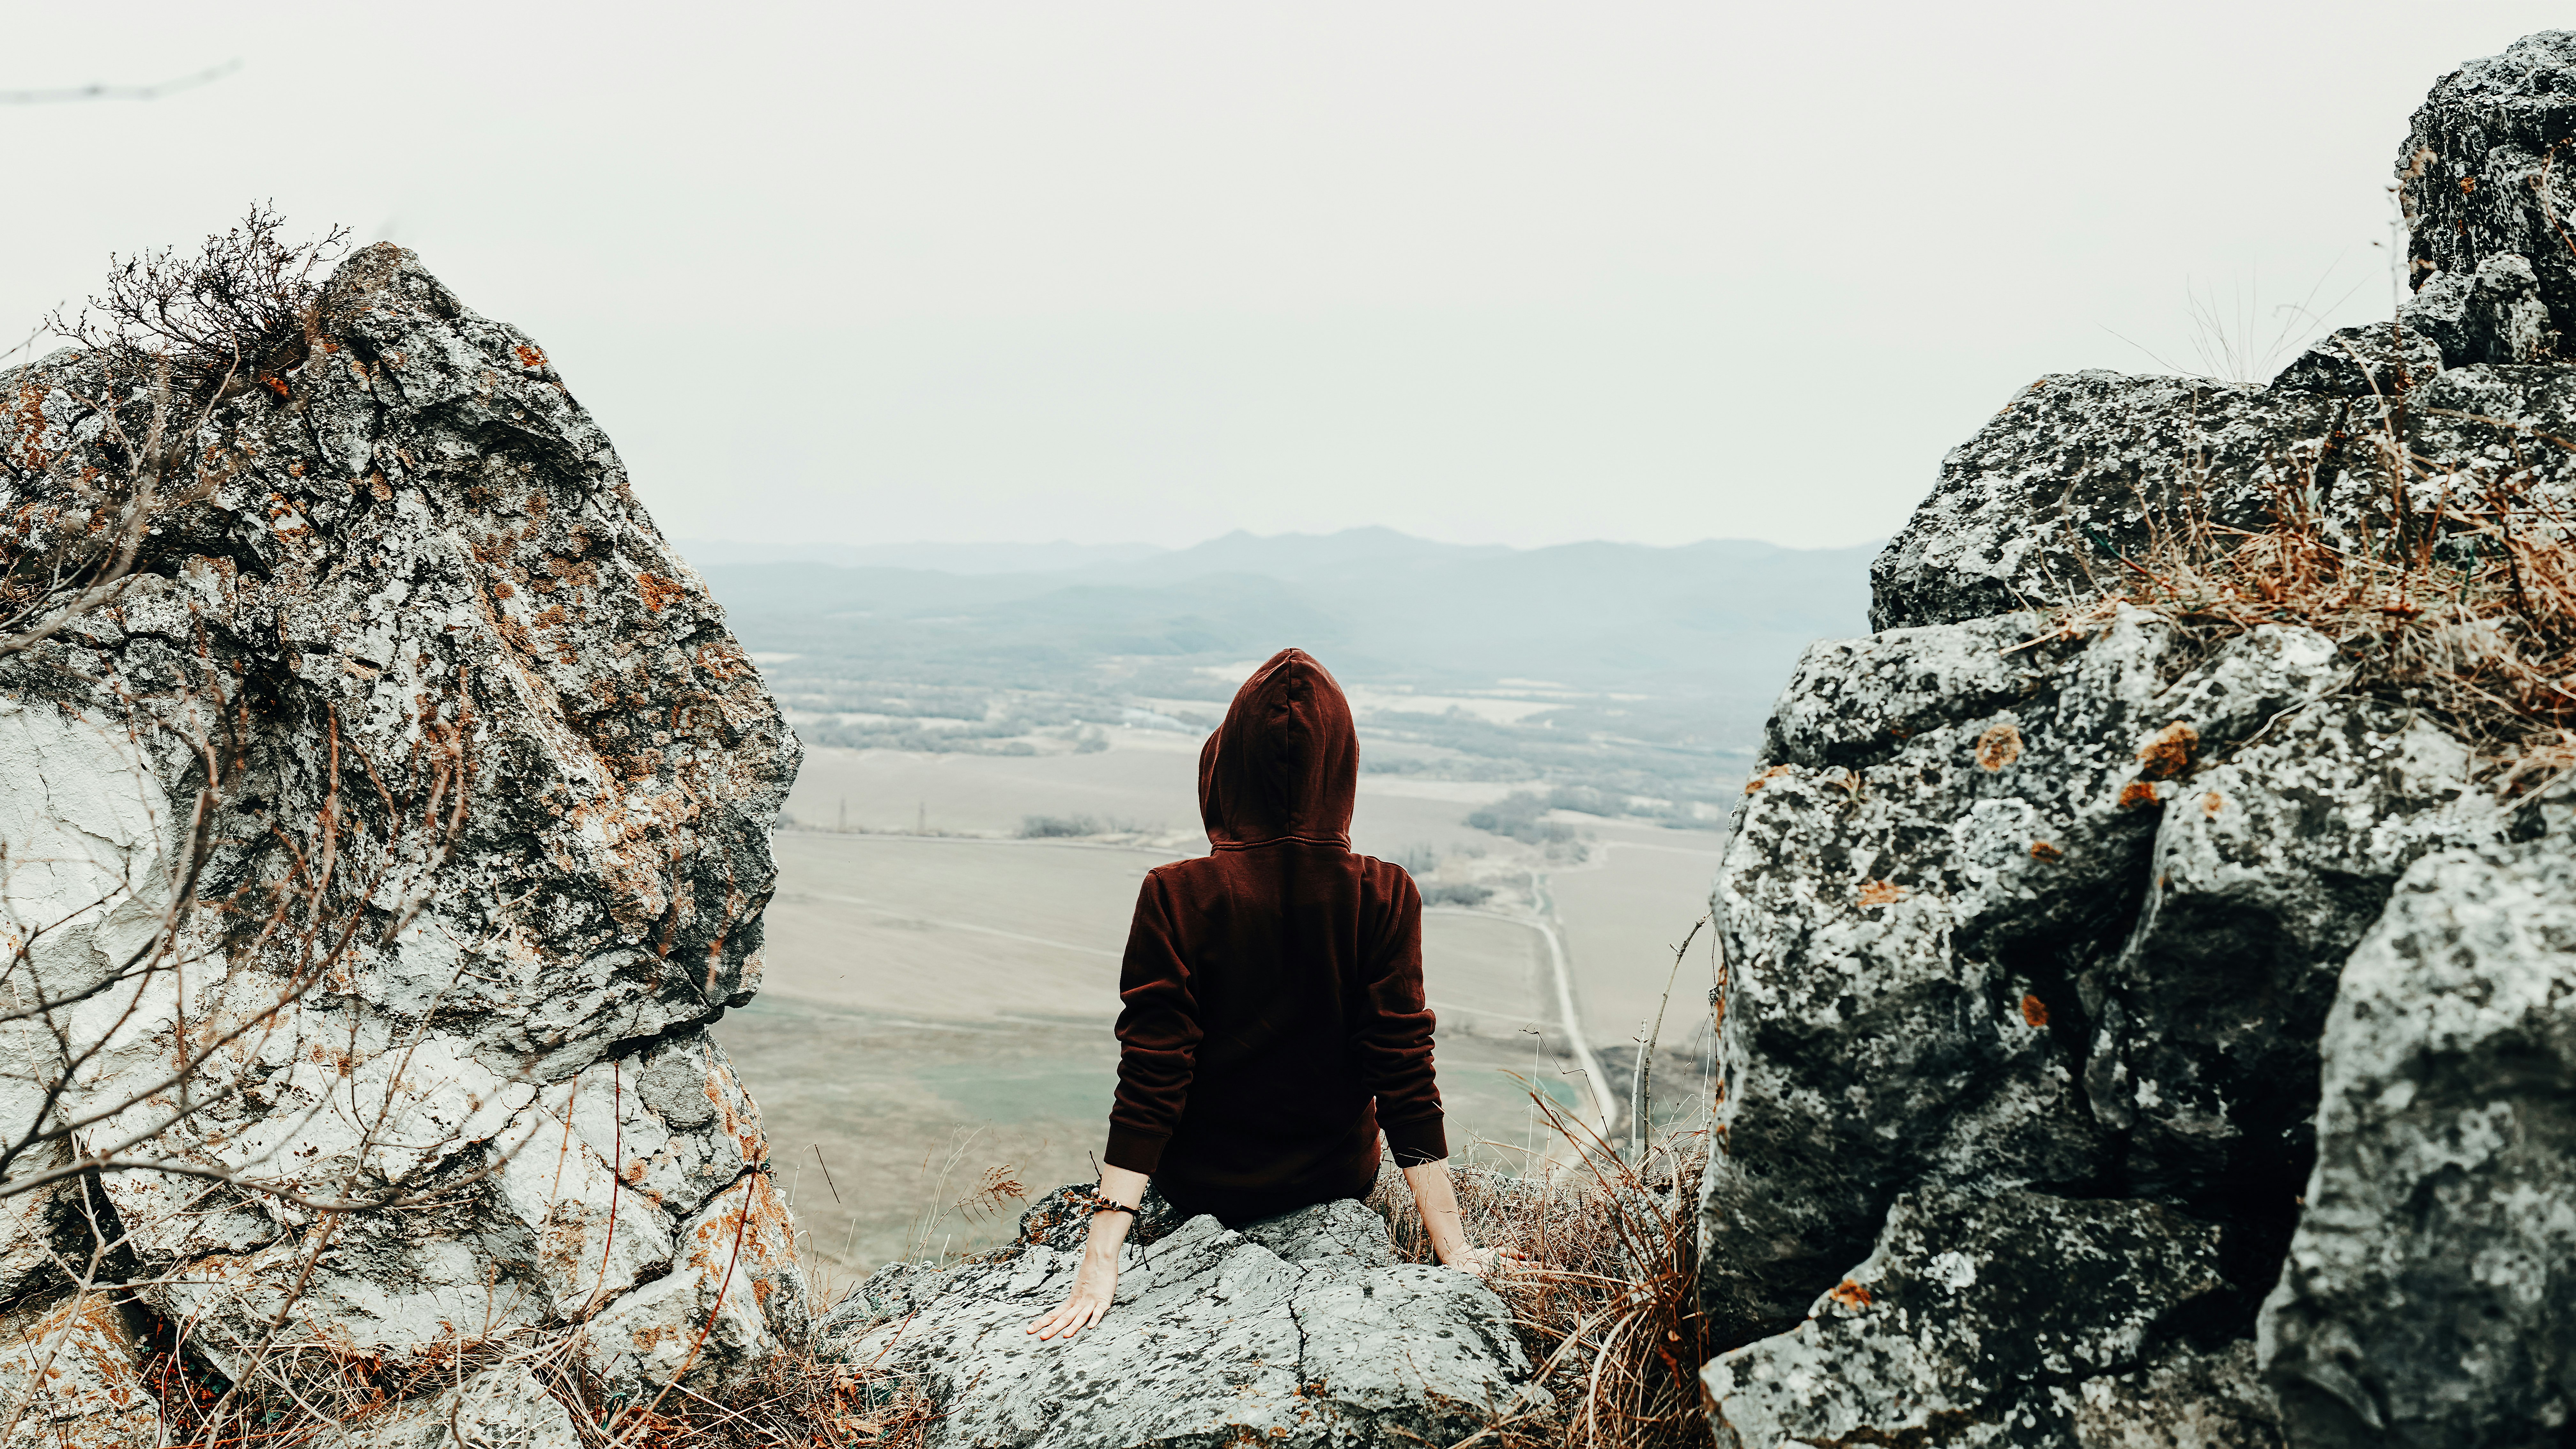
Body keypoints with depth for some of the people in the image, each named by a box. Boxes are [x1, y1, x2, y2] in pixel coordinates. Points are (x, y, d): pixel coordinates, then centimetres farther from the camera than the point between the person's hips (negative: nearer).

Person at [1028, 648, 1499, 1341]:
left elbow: (1149, 1087, -23)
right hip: (1337, 1180, 1)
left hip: (1202, 1185, -1)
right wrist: (1454, 1250, -9)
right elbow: (1406, 1081, -17)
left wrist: (1099, 1267, -19)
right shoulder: (1385, 898, -18)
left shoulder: (1177, 897, -22)